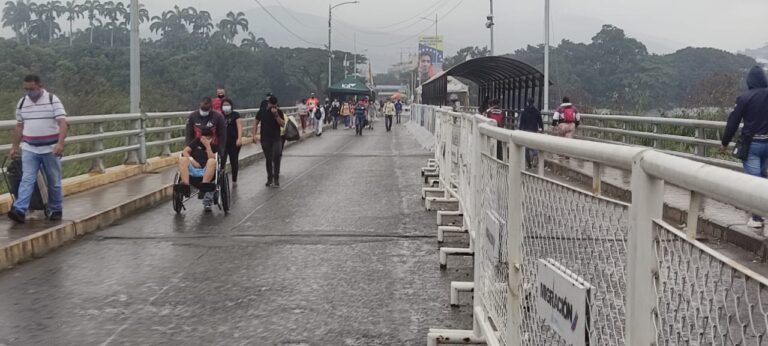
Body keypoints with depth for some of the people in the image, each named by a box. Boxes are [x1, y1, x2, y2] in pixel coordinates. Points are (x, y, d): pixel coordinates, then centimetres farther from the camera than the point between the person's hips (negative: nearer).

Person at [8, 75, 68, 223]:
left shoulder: (52, 100, -7)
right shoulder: (22, 103, 7)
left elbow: (63, 123, -15)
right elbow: (19, 126, 17)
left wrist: (60, 143, -27)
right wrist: (15, 146, 18)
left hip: (50, 149, -3)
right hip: (29, 149, 3)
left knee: (54, 182, 6)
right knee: (27, 180, -7)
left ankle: (56, 210, 19)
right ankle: (20, 210, -16)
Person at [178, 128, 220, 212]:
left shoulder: (215, 147, 14)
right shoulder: (196, 142, 21)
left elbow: (212, 158, -5)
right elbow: (185, 152, 10)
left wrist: (208, 146, -5)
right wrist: (192, 161, -6)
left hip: (206, 171, -2)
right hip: (192, 169, 2)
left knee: (212, 161, -33)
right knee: (183, 159, -26)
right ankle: (185, 183, -46)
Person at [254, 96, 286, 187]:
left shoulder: (279, 112, 0)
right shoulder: (262, 111, 2)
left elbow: (283, 124, -10)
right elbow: (256, 123, 7)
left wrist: (276, 115, -21)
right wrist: (254, 135, -2)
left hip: (276, 139, -1)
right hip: (265, 139, 1)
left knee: (276, 157, -17)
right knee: (268, 159, 7)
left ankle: (276, 179, -11)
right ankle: (270, 179, 19)